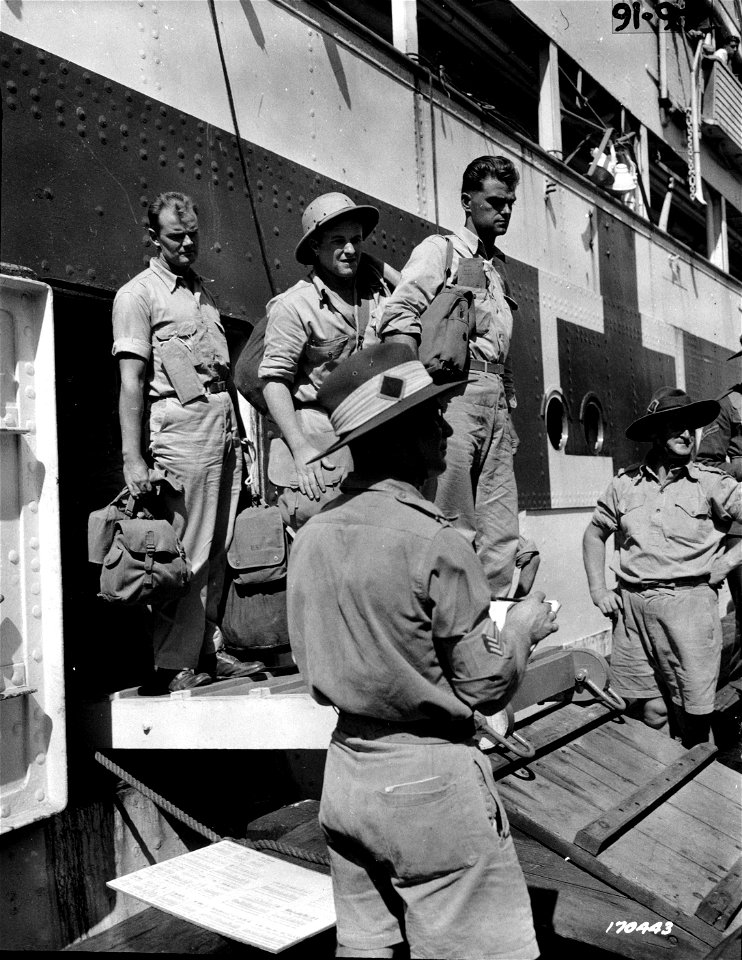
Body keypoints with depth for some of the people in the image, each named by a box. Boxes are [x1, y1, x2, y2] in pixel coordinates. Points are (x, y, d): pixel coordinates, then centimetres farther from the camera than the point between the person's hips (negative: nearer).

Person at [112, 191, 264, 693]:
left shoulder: (204, 292, 21)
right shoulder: (137, 295, 0)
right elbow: (131, 380, -7)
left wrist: (237, 434, 16)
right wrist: (133, 458, -14)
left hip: (224, 429, 7)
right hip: (182, 429, -7)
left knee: (218, 549, 7)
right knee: (187, 553, -6)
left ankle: (210, 650, 16)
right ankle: (175, 665, 1)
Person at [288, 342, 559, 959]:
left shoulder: (312, 536, 0)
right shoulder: (433, 542, -19)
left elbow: (317, 674, 9)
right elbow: (485, 688, -13)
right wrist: (524, 627, 5)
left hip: (345, 773, 7)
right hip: (429, 781, -7)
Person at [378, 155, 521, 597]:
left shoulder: (501, 264, 24)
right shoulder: (440, 249, 5)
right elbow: (401, 316, -8)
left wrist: (510, 406, 14)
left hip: (497, 398, 7)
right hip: (454, 390, -6)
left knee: (502, 529, 4)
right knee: (454, 526, -9)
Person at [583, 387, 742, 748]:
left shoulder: (712, 483, 1)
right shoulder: (624, 484, 9)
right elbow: (594, 534, 20)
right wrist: (597, 589, 11)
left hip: (688, 601, -2)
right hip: (631, 606, 2)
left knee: (694, 714, 1)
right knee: (648, 711, 7)